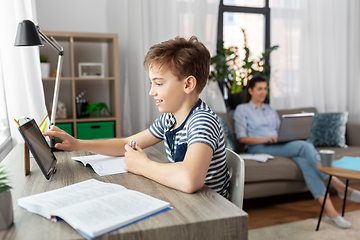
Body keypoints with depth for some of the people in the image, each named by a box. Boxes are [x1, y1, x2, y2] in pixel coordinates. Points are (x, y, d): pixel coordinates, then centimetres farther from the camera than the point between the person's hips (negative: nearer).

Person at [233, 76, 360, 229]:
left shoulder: (270, 110, 27)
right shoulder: (242, 110, 8)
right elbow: (241, 138, -2)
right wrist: (265, 139, -16)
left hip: (279, 146, 5)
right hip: (258, 148, -5)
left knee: (304, 161, -29)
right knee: (305, 146, -28)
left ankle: (329, 211, -36)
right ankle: (340, 186, -27)